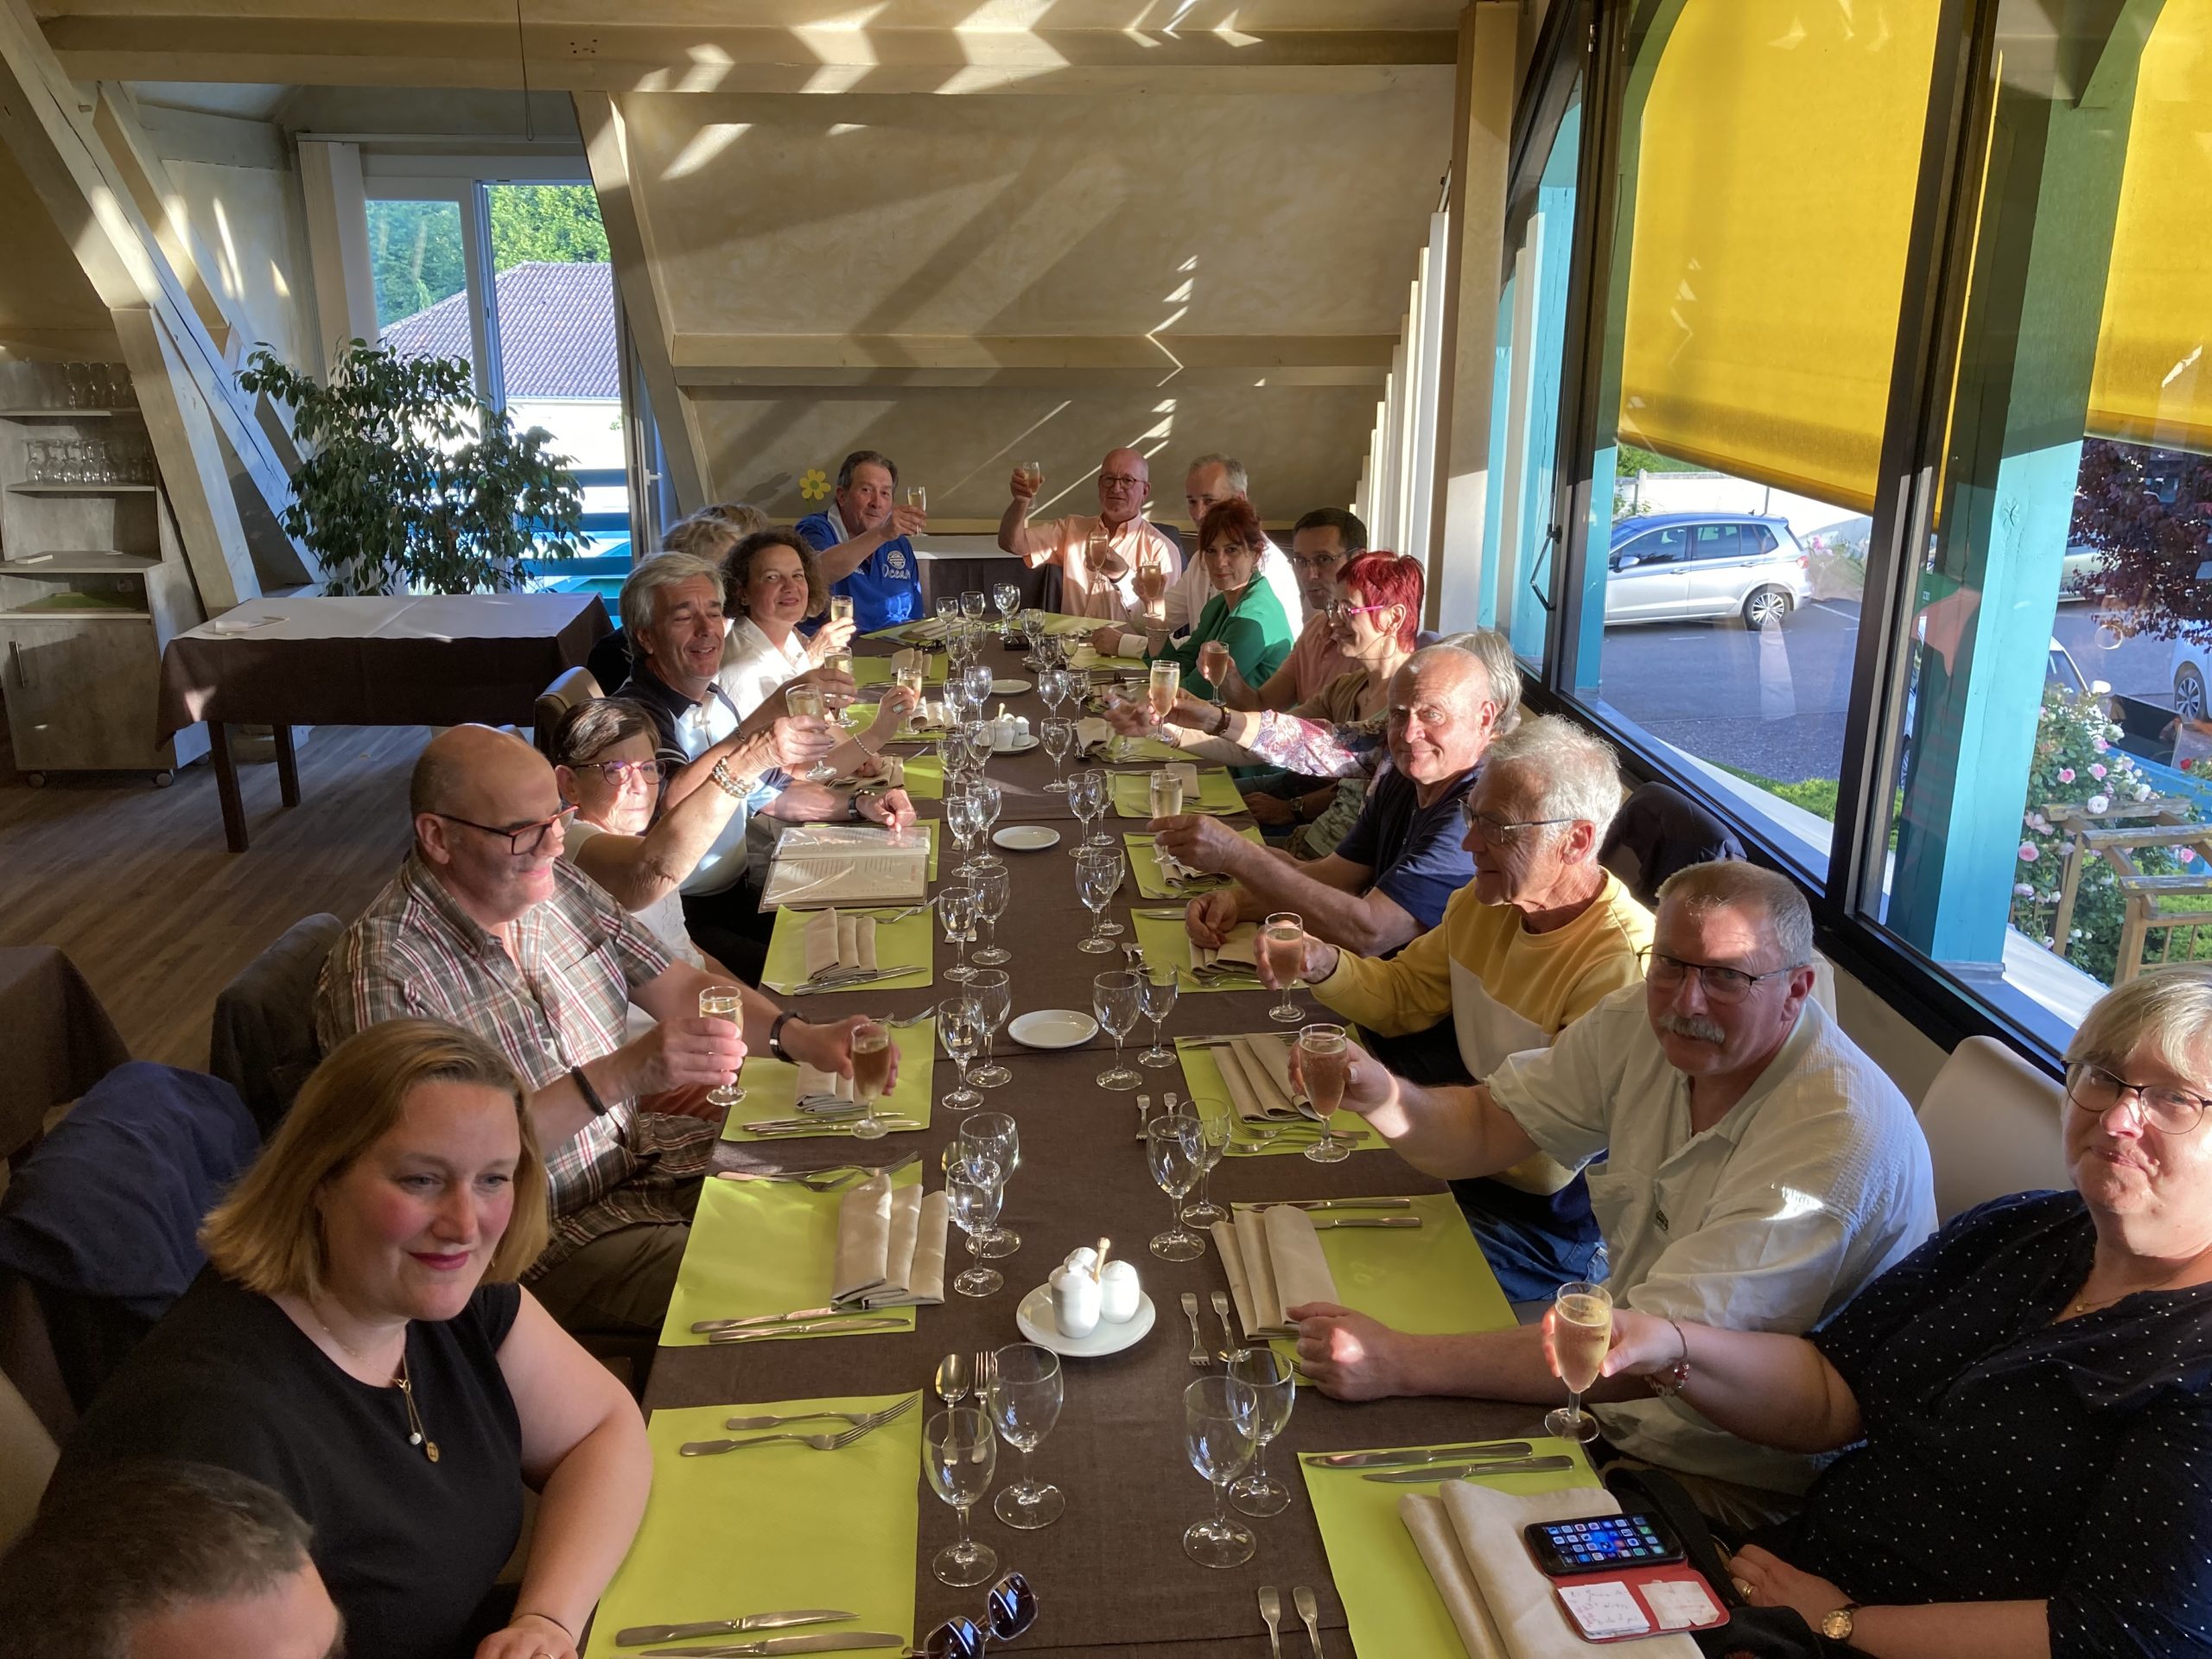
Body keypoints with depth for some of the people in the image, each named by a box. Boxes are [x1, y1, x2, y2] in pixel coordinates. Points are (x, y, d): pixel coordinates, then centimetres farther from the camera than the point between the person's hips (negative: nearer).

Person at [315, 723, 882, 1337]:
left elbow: (677, 986, 3)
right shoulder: (378, 974, -24)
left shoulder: (556, 884, -2)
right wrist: (624, 1074, -37)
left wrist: (798, 1036, -14)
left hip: (637, 1153, 7)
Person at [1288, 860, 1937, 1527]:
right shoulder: (1644, 1023, -7)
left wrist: (1402, 1363, -39)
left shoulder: (1840, 1133, -29)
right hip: (1615, 1405, 7)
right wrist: (1382, 1096, -22)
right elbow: (1484, 1130, 2)